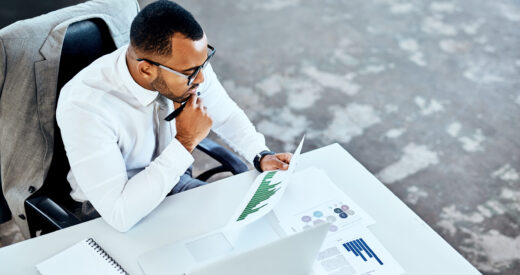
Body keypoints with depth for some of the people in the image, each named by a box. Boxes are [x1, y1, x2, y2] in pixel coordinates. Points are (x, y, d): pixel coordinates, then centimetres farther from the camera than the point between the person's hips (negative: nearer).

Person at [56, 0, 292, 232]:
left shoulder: (189, 61, -18)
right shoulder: (83, 107, -34)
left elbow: (226, 115, 4)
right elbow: (119, 215, -37)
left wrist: (262, 156, -13)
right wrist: (186, 141, -36)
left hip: (174, 181, 5)